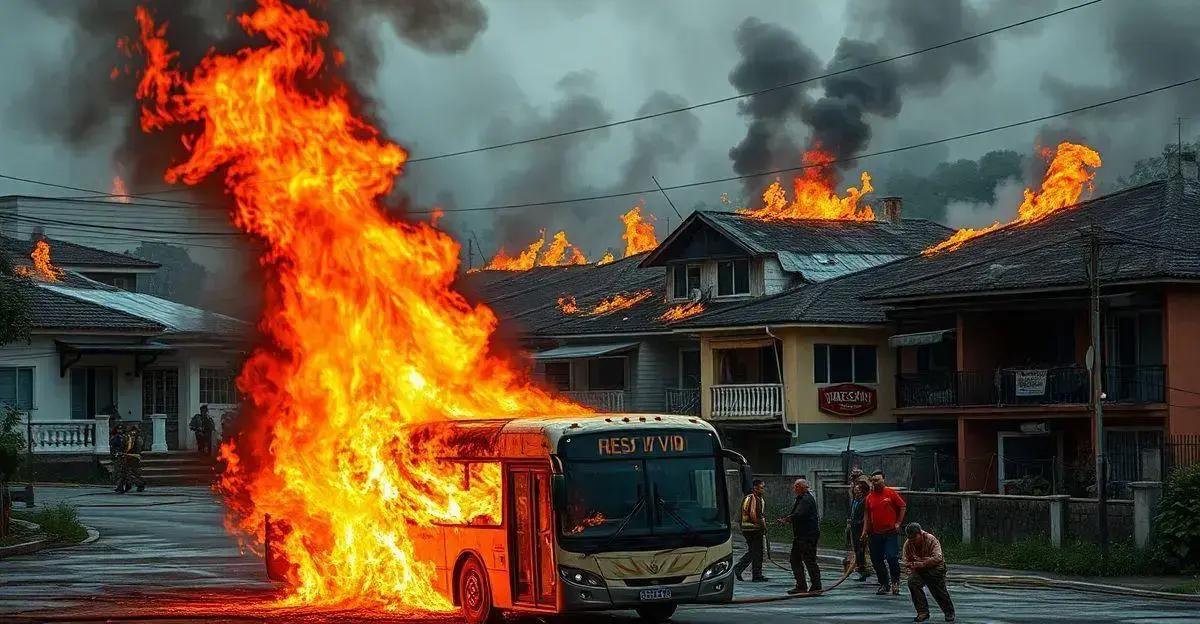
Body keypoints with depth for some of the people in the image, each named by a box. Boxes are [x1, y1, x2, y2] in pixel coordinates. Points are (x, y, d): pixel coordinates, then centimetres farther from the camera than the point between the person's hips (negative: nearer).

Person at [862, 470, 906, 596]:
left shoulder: (891, 493, -2)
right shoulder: (869, 497, 10)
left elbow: (903, 506, 3)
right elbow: (867, 515, 14)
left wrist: (898, 523, -2)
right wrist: (865, 530, 6)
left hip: (891, 532, -4)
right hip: (875, 533, 4)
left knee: (892, 557, -13)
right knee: (877, 560, 6)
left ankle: (895, 582, 3)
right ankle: (883, 584, 18)